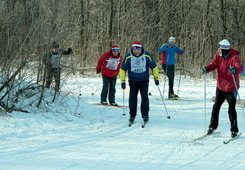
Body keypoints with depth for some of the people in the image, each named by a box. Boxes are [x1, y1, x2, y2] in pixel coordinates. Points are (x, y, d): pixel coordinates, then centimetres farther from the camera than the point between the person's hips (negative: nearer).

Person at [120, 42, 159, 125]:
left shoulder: (147, 56, -11)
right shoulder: (128, 57, -10)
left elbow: (154, 67, 2)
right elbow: (123, 69, 0)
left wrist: (156, 78, 4)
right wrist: (122, 81, -1)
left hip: (144, 80, -1)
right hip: (133, 81, 1)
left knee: (144, 97, -9)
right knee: (133, 98, -2)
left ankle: (145, 115, -1)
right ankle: (132, 115, 11)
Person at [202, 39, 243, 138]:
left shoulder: (234, 57, -18)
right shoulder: (218, 56, -1)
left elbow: (240, 68, -32)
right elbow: (213, 65, -9)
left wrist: (235, 70, -56)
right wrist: (207, 68, -31)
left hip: (231, 88, -6)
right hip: (220, 87, 6)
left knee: (231, 109, -5)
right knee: (216, 106, 13)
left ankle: (234, 130, 6)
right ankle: (212, 127, 26)